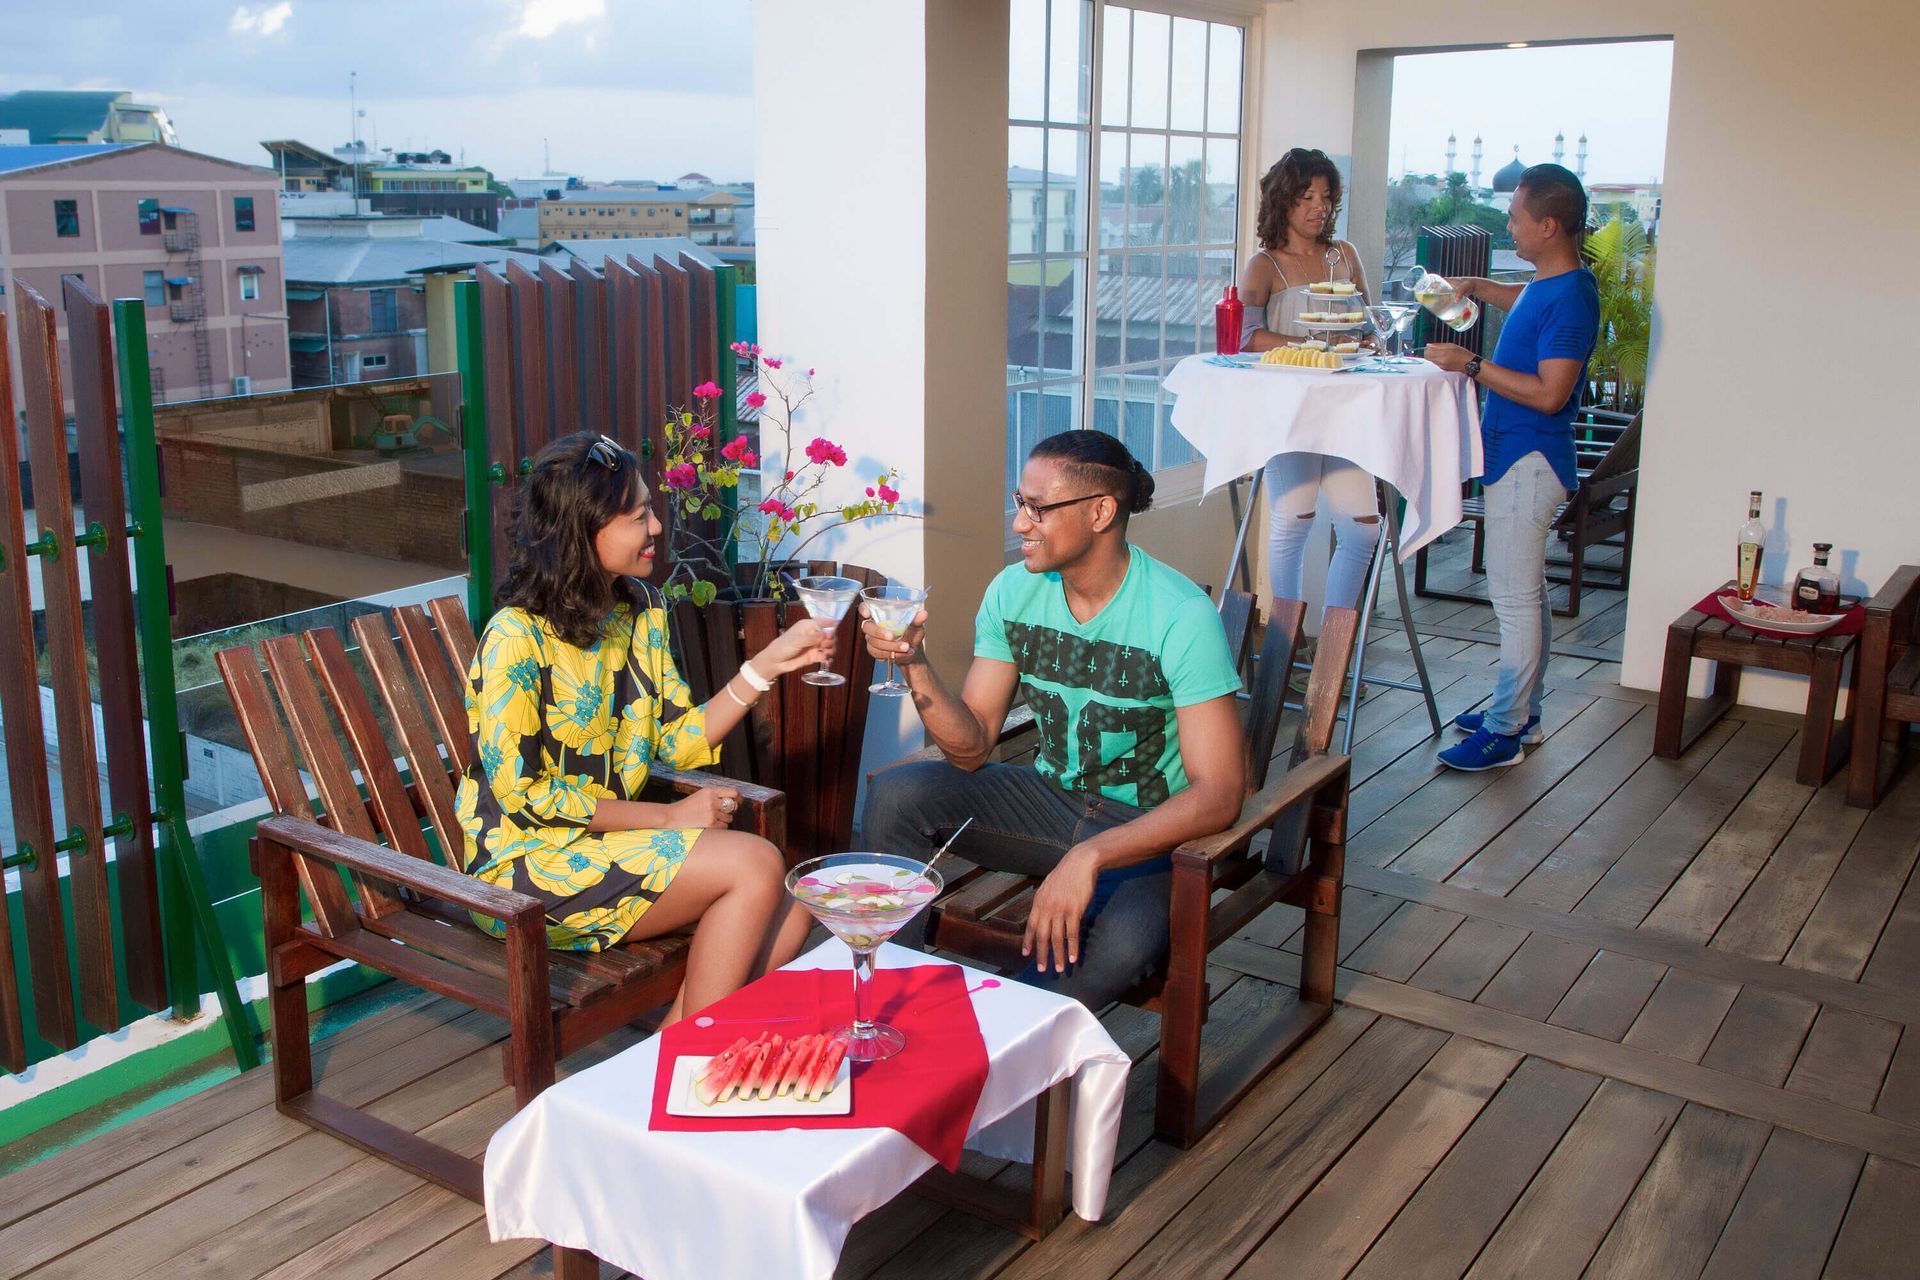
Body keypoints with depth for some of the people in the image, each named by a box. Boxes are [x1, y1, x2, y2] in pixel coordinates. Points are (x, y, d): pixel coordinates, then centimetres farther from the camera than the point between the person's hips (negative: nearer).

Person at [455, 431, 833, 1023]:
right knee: (756, 863, -21)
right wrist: (668, 817, -16)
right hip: (526, 859, -7)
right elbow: (520, 791, -18)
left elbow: (680, 740, 6)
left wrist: (769, 662, -4)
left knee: (788, 908, -14)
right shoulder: (517, 638, -18)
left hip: (609, 841, 7)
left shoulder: (640, 610, 6)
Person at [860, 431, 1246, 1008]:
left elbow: (1219, 793, -26)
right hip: (1050, 797, 5)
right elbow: (971, 749, -3)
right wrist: (915, 664, -21)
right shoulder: (1014, 591, -4)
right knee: (895, 795, -17)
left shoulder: (1180, 615, -22)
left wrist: (1090, 856, -37)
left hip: (1149, 826, -5)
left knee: (1118, 946, -36)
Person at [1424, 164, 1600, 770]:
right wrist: (1477, 287, 23)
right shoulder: (1550, 283, 10)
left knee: (1514, 595, -6)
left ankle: (1505, 732, 0)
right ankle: (1522, 713, 28)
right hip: (1519, 455, 11)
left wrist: (1473, 366, -23)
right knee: (1526, 593, 17)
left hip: (1528, 462, -11)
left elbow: (1550, 394, -26)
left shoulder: (1569, 298, -21)